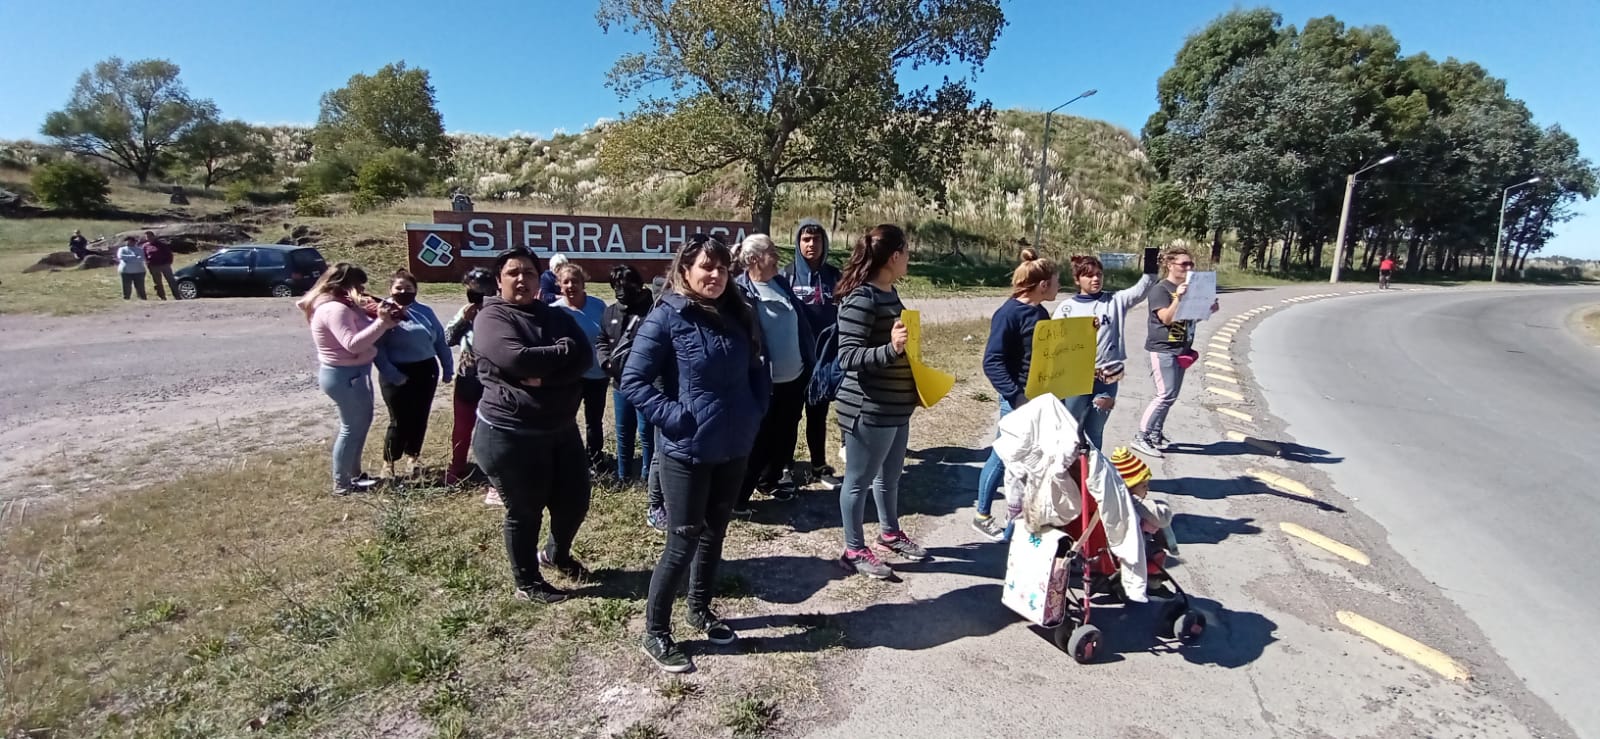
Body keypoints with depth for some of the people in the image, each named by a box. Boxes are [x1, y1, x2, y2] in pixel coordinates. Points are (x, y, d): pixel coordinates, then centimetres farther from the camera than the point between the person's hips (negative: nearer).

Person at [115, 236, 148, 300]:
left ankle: (143, 299, 1)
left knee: (140, 287, -2)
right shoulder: (122, 249, 13)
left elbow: (142, 258, -7)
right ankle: (126, 300, 3)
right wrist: (134, 257, -10)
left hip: (138, 271, 0)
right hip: (126, 271, 0)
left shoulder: (139, 250, 11)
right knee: (126, 287, -1)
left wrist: (127, 259, -11)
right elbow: (120, 256, -7)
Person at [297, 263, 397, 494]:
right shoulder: (335, 309, -23)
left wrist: (379, 316, -7)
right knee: (352, 428, 0)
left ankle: (355, 474, 33)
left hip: (355, 372, 11)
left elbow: (361, 329, 10)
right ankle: (341, 485, 12)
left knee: (362, 422, 20)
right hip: (344, 375, -11)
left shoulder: (345, 305, 10)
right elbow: (353, 344, -32)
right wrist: (382, 323, -35)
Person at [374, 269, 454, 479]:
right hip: (397, 375, -4)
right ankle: (389, 462, 17)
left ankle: (412, 456, 29)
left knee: (419, 417, 12)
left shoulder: (425, 312, 11)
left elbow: (440, 341, 13)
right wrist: (391, 375, -21)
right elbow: (377, 348, -13)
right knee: (400, 421, -1)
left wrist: (448, 368, 7)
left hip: (426, 371, 5)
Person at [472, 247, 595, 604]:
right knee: (525, 511, 9)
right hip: (510, 434, -6)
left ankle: (557, 554, 44)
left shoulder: (557, 316, 7)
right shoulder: (491, 318, -9)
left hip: (561, 429, 6)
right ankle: (527, 582, 30)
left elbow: (584, 358, -8)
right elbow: (516, 359, -26)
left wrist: (543, 376, -22)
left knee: (575, 501, 14)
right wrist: (562, 350, -12)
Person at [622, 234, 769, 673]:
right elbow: (633, 382, -14)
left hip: (734, 449, 6)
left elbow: (757, 370, 16)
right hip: (688, 453, -6)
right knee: (683, 543, 2)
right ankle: (655, 634, 21)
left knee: (714, 534, 19)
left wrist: (756, 410, 3)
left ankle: (701, 612, 39)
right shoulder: (666, 318, -13)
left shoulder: (736, 315, 5)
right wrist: (677, 418, -19)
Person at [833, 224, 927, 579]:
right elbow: (848, 357, -26)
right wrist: (890, 349, -38)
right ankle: (854, 550, 22)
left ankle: (890, 533, 42)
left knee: (889, 475, 24)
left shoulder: (889, 293, 7)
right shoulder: (861, 299, -21)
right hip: (868, 410, -9)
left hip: (896, 406, 10)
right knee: (859, 480, 7)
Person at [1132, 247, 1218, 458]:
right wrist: (1178, 297, -31)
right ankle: (1140, 437, -7)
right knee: (1166, 394, -13)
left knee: (1170, 395, 12)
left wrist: (1209, 309, 2)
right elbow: (1167, 318, -20)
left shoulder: (1190, 288, 11)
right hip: (1163, 349, -8)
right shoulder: (1160, 289, -11)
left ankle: (1156, 434, 23)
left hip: (1181, 349, 8)